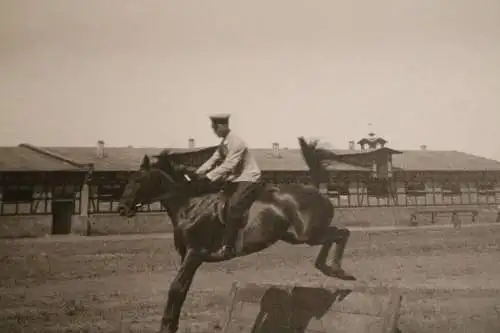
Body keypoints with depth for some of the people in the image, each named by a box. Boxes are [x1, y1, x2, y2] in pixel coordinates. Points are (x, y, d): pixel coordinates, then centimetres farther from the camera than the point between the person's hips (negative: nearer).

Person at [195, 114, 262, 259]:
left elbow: (227, 166, -27)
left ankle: (228, 247, -24)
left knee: (233, 207, -26)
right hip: (235, 178, 10)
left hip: (248, 178, -10)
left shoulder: (236, 142, -20)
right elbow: (214, 159, 9)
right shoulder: (224, 143, 10)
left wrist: (208, 177, -30)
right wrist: (199, 173, -3)